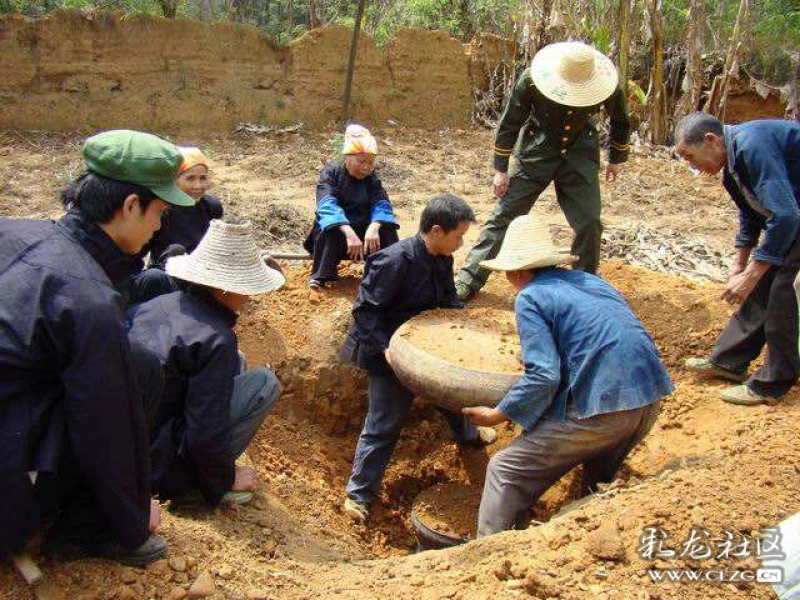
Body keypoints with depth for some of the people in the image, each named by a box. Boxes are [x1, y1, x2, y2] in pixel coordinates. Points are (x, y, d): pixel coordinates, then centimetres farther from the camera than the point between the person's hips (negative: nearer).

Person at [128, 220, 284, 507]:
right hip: (156, 464, -8)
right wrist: (227, 478, -3)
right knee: (265, 383, -9)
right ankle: (199, 482, -2)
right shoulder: (216, 340, -23)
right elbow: (205, 437, -23)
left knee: (232, 365, 15)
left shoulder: (158, 303, 1)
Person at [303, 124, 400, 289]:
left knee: (387, 229, -24)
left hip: (363, 230, 3)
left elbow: (381, 204, -17)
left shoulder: (372, 178, -1)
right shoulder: (331, 172, -13)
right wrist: (349, 232, -46)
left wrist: (374, 227, -40)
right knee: (331, 228, -35)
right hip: (336, 229, -3)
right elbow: (327, 205, -29)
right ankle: (321, 276, -25)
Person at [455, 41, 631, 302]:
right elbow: (510, 123, -11)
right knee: (504, 214, -5)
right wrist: (500, 168, -7)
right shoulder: (533, 79, -25)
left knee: (590, 222, -4)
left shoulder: (608, 85, -20)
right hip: (536, 151, -1)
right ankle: (468, 281, 3)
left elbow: (621, 121, 2)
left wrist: (616, 159, 11)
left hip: (580, 154, 2)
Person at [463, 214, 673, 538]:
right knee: (600, 479, 34)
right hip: (648, 400, 8)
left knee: (507, 471, 3)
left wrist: (497, 415, -3)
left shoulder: (531, 297, -5)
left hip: (602, 407, -8)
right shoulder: (588, 280, 17)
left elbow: (544, 376, -15)